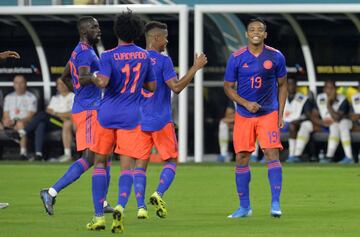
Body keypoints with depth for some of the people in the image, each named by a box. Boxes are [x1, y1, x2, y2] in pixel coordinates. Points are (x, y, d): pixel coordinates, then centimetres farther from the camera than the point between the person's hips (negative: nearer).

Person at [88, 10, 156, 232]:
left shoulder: (109, 56, -8)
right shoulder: (145, 56, 4)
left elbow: (102, 82, -22)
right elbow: (152, 86, 11)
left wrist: (93, 76, -1)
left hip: (107, 114, -1)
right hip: (131, 117, 1)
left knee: (100, 162, 12)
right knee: (127, 166, -1)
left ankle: (99, 215, 7)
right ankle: (121, 206, -28)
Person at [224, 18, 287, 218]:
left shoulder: (276, 57, -2)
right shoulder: (236, 58, -4)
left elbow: (282, 85, 8)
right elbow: (228, 87, 3)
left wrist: (280, 114, 2)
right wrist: (246, 103, -12)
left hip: (269, 114, -1)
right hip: (244, 116, 1)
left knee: (272, 154, -14)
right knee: (242, 159, 2)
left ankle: (275, 203, -12)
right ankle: (245, 206, 14)